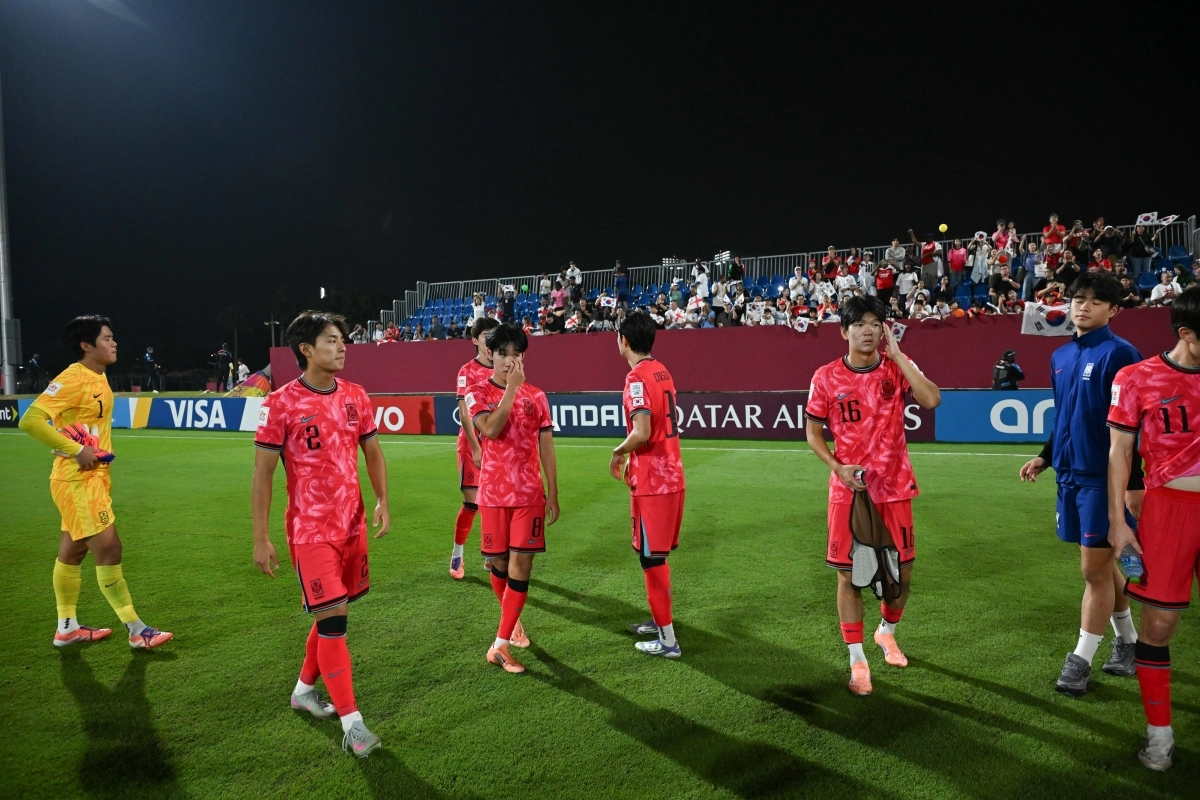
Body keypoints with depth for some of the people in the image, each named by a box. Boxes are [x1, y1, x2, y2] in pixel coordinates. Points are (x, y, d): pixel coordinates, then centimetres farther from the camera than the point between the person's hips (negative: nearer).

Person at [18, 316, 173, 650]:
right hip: (76, 480, -9)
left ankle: (67, 628, 29)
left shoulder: (99, 377, 10)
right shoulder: (73, 379, -18)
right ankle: (137, 631, 1)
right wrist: (76, 450, -24)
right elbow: (30, 420, -24)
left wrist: (101, 454, 12)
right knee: (108, 549, -6)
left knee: (72, 551, 17)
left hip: (92, 477, 9)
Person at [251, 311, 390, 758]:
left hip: (352, 524, 6)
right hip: (310, 529, -6)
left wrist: (382, 500, -1)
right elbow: (262, 473, -7)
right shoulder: (281, 403, -11)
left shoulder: (355, 397, 3)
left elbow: (373, 452, 13)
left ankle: (304, 689, 38)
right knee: (333, 617, -7)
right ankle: (351, 721, 2)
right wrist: (260, 538, -8)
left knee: (332, 613, 16)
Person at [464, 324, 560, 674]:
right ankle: (512, 621, 36)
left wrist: (552, 495, 3)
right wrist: (511, 388, -21)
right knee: (499, 563, 10)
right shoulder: (478, 393, -1)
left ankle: (500, 644, 2)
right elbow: (491, 429, -21)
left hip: (530, 494, 1)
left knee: (521, 564, -5)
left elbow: (546, 448, 5)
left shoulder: (536, 396, 4)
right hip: (494, 493, 0)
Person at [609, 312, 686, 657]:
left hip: (651, 482, -9)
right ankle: (660, 619, 35)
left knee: (652, 558, 1)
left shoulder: (637, 377, -17)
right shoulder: (662, 372, 11)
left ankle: (667, 640, 10)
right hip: (672, 476, 9)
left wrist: (618, 451, -8)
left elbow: (641, 434, -25)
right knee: (656, 553, 22)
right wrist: (632, 458, 16)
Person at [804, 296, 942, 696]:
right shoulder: (826, 377, -4)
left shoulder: (897, 368, -2)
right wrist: (838, 467, -12)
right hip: (848, 490, -1)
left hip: (894, 487, 2)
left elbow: (932, 399, -20)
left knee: (902, 570, 11)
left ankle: (887, 631, 41)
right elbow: (812, 432, 4)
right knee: (848, 574, 2)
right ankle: (857, 659, 18)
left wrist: (896, 353, -17)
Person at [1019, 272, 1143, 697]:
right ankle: (1127, 645, 34)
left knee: (1095, 568, 1)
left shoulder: (1119, 353, -12)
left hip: (1103, 476, -7)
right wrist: (1045, 456, 14)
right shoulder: (1060, 356, 10)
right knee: (1102, 563, 17)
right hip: (1070, 474, 7)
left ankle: (1081, 660, 12)